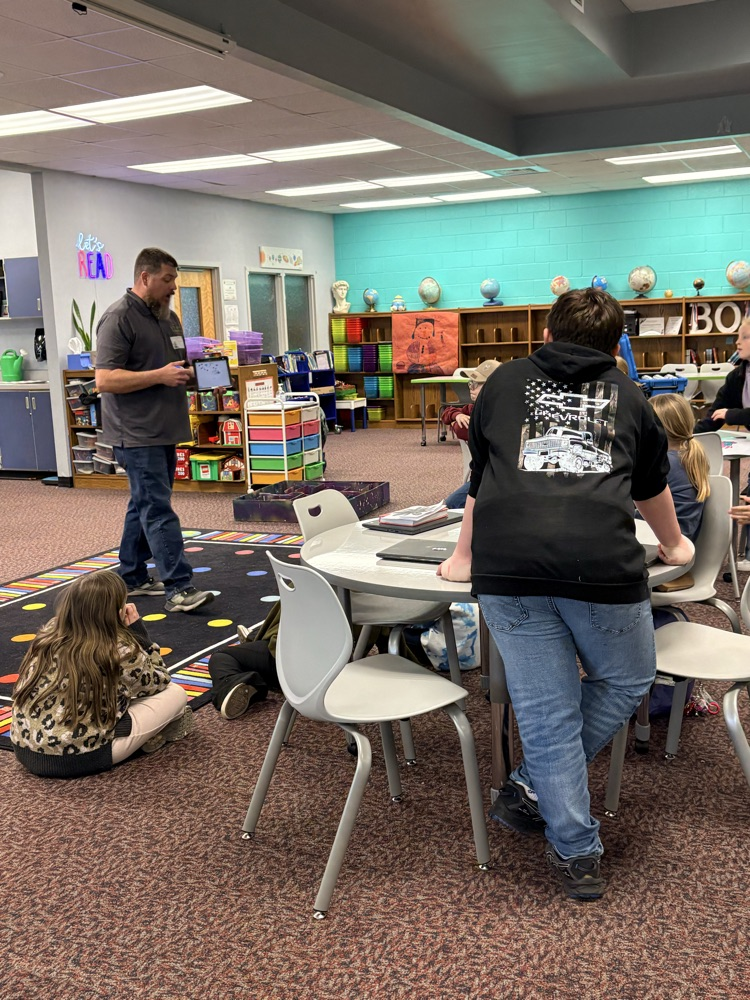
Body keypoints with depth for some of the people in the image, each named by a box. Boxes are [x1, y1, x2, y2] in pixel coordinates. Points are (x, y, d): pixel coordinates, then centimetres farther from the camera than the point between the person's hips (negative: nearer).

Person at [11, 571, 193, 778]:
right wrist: (139, 633, 6)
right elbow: (159, 683, 6)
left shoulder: (50, 632, 4)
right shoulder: (119, 650, -14)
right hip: (78, 759, -7)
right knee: (176, 693, 3)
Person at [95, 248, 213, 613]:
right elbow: (105, 379, -18)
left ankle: (132, 578, 26)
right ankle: (178, 588, -11)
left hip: (163, 431, 9)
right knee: (158, 510, -11)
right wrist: (160, 376, -21)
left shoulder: (168, 317, 16)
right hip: (136, 434, -9)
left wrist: (193, 371, 6)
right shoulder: (118, 318, -12)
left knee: (144, 504, 15)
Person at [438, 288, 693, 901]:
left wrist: (465, 558, 44)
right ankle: (533, 789, 21)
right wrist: (674, 545, 58)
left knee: (546, 712, 11)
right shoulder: (626, 395, 25)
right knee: (627, 682, 24)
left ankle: (576, 854, 18)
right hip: (602, 561, -1)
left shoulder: (505, 383, 25)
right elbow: (653, 487, 39)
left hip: (506, 563, 1)